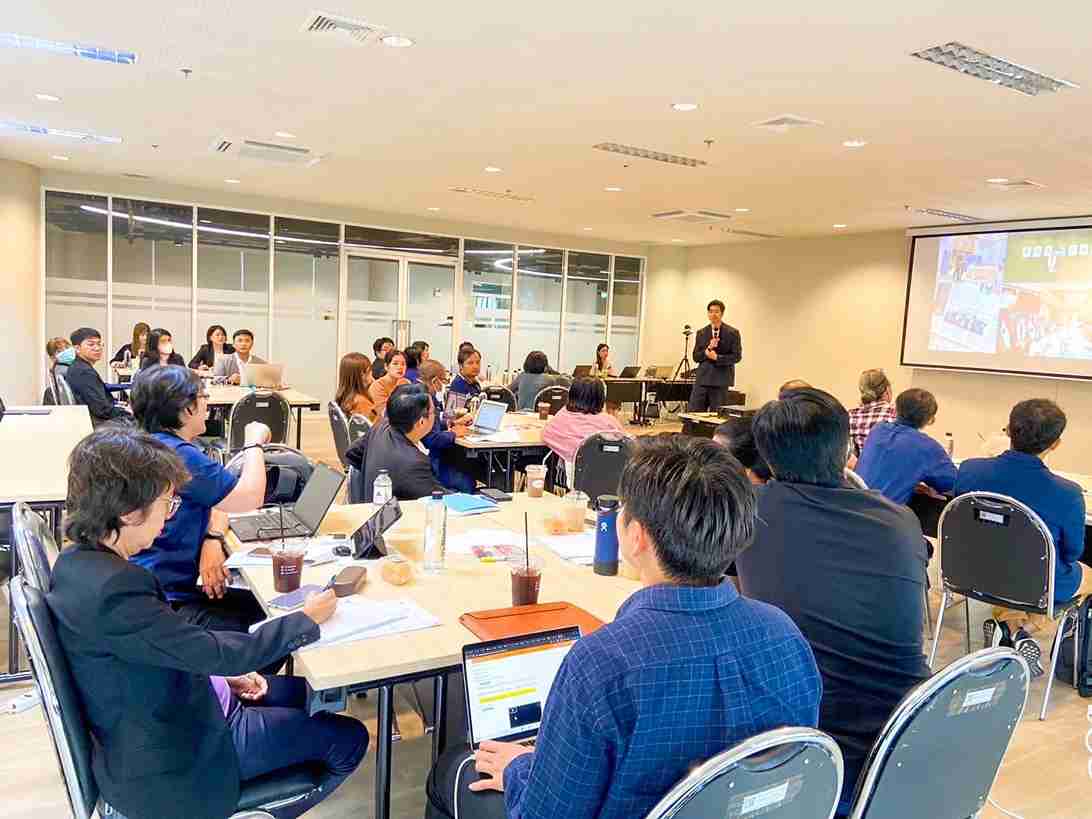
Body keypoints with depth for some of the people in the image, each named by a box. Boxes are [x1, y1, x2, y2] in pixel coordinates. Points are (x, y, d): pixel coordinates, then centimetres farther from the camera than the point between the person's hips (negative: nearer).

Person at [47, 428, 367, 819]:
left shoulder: (79, 562, -4)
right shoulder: (113, 589, -34)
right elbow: (220, 653, -27)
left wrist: (223, 673, 2)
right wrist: (308, 618, -13)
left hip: (155, 719, 9)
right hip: (166, 764, -9)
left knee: (307, 692, 21)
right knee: (349, 739, 2)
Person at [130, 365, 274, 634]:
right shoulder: (177, 455, -22)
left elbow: (217, 504, 15)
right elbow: (249, 498, -20)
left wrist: (213, 539, -7)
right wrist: (254, 442, -4)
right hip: (157, 606, -10)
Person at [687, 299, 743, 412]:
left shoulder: (732, 333, 0)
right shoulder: (701, 333, 11)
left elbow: (737, 356, -5)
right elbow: (696, 357, 8)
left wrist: (717, 357, -13)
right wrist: (707, 350, -10)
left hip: (721, 381, -3)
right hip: (702, 379, 3)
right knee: (692, 412, -1)